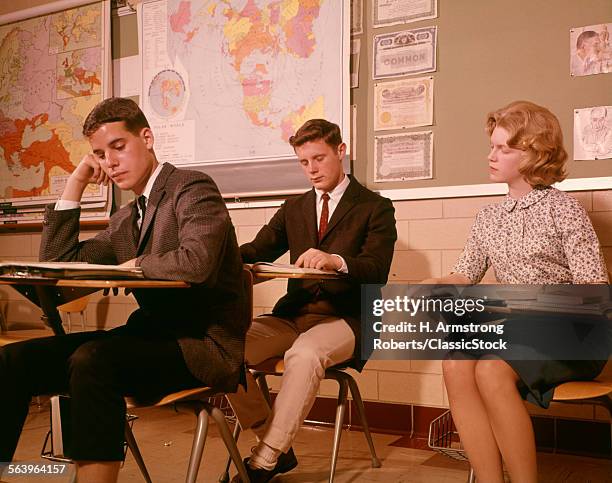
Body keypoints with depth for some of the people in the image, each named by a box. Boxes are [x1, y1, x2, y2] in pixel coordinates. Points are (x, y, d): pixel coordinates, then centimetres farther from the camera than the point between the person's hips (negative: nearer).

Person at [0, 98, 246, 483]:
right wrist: (75, 184, 12)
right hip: (152, 334, 8)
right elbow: (56, 262, 19)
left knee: (92, 359, -33)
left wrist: (137, 265, -7)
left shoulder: (192, 187, -6)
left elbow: (196, 261, -25)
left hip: (203, 344, -7)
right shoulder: (125, 220, 18)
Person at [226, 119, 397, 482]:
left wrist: (336, 260, -33)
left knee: (304, 354, -37)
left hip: (344, 318, -5)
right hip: (293, 315, 5)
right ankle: (279, 450, -5)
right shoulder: (294, 208, 19)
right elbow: (258, 251, 7)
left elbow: (376, 271, -11)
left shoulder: (375, 208, 3)